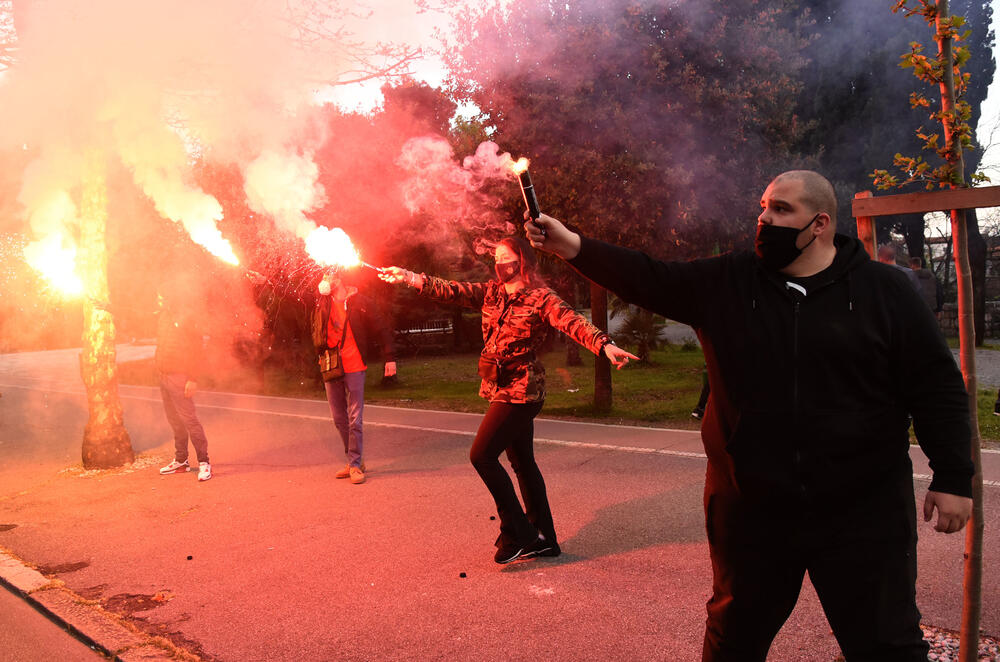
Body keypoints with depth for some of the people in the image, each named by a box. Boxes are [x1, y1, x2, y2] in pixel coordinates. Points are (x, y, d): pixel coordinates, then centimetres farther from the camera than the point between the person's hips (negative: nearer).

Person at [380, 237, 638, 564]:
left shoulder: (540, 297, -11)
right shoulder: (491, 292, 10)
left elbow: (572, 322, -24)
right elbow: (452, 291, 5)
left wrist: (604, 344, -40)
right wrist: (408, 277, -4)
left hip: (521, 390, -8)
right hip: (502, 389, 8)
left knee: (482, 454, -9)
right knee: (522, 462, 13)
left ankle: (517, 532, 6)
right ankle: (544, 539, 25)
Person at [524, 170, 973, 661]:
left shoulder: (882, 290, -3)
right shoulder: (726, 284, 2)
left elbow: (937, 386, -2)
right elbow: (648, 279, -3)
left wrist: (953, 478, -6)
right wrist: (573, 247, -15)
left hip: (863, 510, -2)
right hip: (751, 506, 2)